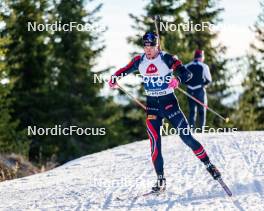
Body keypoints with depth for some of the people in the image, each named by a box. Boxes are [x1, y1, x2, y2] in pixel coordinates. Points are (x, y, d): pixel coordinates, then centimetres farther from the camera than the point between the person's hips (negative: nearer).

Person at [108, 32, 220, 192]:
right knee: (155, 142, -6)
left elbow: (187, 74, -19)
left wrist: (178, 79, -40)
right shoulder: (140, 61, 1)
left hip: (169, 102, -3)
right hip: (152, 105, 3)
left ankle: (208, 165, 6)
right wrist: (115, 78, -3)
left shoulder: (167, 59, -12)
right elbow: (125, 70, 17)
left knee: (187, 137, -7)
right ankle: (160, 179, -1)